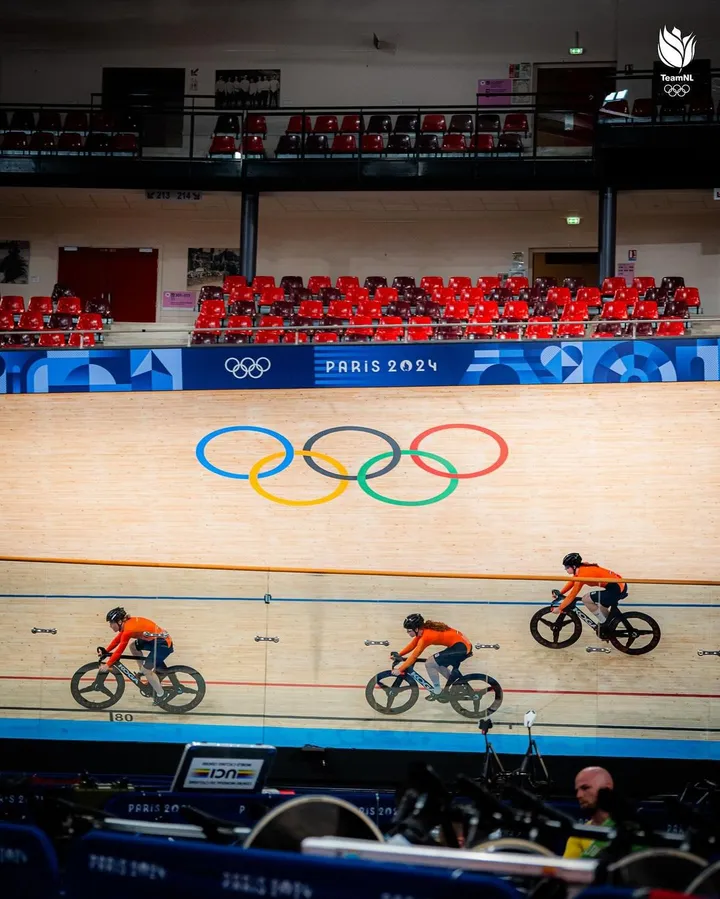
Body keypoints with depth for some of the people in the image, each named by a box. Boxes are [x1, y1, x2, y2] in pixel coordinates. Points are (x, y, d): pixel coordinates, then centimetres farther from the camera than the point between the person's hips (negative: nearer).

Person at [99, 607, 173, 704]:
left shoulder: (129, 629, -23)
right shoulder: (128, 623, 5)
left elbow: (120, 650, -19)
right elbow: (117, 639, 17)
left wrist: (107, 665, -13)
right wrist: (106, 651, 13)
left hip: (163, 643, -10)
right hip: (156, 639, 10)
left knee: (146, 669, -10)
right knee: (133, 646, 18)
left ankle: (161, 694, 5)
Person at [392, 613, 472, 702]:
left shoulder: (426, 636, -20)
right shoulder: (424, 629, 6)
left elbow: (414, 656, -17)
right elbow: (412, 645, 16)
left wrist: (400, 669, -13)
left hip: (460, 647, -10)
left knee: (429, 664, -8)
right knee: (439, 665, 24)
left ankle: (437, 692, 6)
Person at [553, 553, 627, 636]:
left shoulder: (582, 574, -17)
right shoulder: (582, 568, 8)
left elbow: (572, 595, -12)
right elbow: (571, 582, 24)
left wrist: (559, 608, -5)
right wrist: (560, 593, 19)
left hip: (616, 589, -10)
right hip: (620, 586, 10)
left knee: (586, 599, -8)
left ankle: (604, 624, -1)